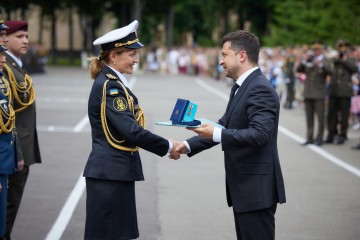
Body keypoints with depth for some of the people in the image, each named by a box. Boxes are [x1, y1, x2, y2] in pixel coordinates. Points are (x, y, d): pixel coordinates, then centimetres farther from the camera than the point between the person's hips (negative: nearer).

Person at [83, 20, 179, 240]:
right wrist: (168, 147, -13)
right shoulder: (109, 86, -17)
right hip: (110, 173, -10)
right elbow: (132, 131, -23)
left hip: (115, 172, 10)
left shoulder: (111, 82, 13)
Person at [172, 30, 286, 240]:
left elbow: (260, 134, -28)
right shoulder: (242, 87, 15)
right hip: (244, 187, 10)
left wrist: (216, 134, -28)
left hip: (257, 189, -10)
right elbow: (225, 126, 19)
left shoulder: (260, 89, -17)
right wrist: (189, 145, 9)